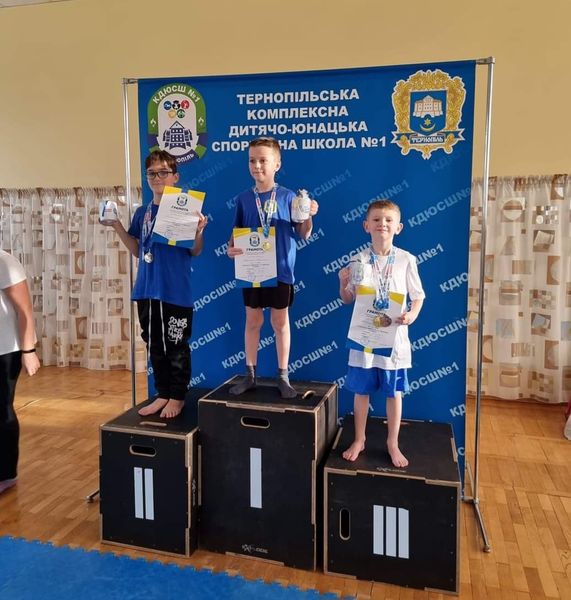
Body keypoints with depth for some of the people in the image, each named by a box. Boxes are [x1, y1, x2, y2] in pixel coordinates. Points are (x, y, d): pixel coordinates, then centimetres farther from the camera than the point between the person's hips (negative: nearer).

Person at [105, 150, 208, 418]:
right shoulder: (142, 212, 10)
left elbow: (195, 251, -6)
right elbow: (137, 250, 15)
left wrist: (199, 231, -24)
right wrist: (118, 227, 6)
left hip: (176, 290, -6)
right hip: (147, 289, 6)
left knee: (176, 345, 5)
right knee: (154, 344, 14)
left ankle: (177, 397, 21)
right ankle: (163, 394, 29)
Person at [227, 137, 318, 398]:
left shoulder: (288, 197, -5)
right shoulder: (243, 198, 1)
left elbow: (303, 234, -4)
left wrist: (308, 217, -22)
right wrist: (231, 248, -13)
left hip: (280, 270, -2)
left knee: (280, 322, 9)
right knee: (252, 321, 11)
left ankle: (283, 377, 21)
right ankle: (250, 375, 24)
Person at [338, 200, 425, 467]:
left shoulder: (406, 260, -4)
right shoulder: (359, 260, -1)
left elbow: (418, 296, 4)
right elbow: (347, 299, 6)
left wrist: (412, 315, -15)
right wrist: (343, 282, -13)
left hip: (394, 337, 0)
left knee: (394, 392, 11)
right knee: (361, 391, 11)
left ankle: (393, 443, 29)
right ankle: (359, 440, 30)